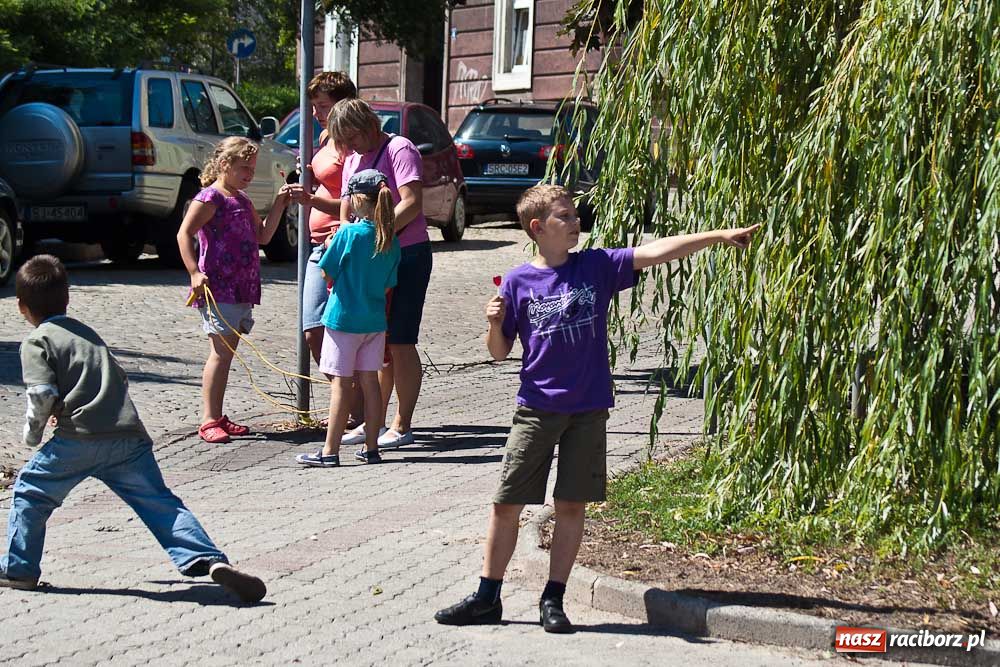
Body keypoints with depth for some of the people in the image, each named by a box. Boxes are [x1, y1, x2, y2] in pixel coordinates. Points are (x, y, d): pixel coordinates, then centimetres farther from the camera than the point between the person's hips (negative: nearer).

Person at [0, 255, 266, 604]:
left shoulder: (36, 342, 7)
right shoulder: (86, 331, 28)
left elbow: (42, 395, -8)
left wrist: (31, 433, 9)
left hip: (81, 439, -5)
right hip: (130, 435, 5)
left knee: (30, 490, 16)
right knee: (160, 502, 0)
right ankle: (210, 560, -18)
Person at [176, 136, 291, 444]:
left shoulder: (243, 200, 18)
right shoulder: (210, 197, -8)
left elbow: (262, 236, 20)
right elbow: (184, 234, -15)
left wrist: (279, 205, 11)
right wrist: (195, 273, -21)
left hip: (242, 288, 8)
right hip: (219, 288, -8)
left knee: (227, 353, 11)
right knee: (221, 352, -10)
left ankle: (218, 417, 17)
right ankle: (209, 421, -8)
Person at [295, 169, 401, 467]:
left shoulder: (348, 233, -15)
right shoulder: (391, 241, 1)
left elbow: (327, 273, -8)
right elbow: (388, 285, 8)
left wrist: (331, 246, 9)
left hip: (343, 317, -5)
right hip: (375, 319, 5)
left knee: (341, 384, -2)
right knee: (369, 381, 10)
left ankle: (330, 451, 2)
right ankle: (371, 448, 14)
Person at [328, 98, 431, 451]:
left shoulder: (399, 149, -10)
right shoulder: (352, 160, 15)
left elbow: (412, 203, -20)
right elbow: (345, 213, 17)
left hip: (406, 256, -8)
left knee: (399, 343, -5)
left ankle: (402, 427, 1)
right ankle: (374, 422, 18)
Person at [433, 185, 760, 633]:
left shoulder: (597, 267, 2)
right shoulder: (519, 282, -1)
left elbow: (655, 252, -6)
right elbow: (499, 352, 3)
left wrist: (719, 236, -13)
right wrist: (495, 323, -18)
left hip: (588, 409, 1)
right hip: (536, 408, -1)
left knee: (571, 505, 4)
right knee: (506, 504, 1)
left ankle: (553, 600, 14)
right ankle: (488, 599, 14)